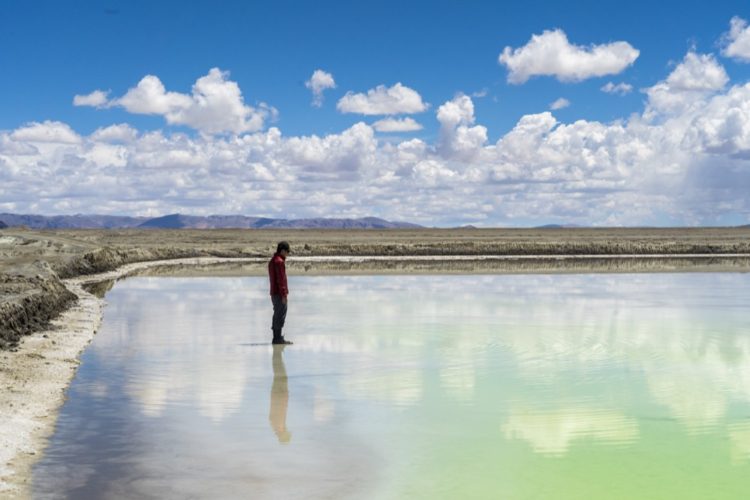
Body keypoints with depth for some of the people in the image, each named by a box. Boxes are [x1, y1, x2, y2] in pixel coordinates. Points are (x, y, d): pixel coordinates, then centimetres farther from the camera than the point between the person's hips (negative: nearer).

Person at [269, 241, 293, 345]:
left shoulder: (272, 261, 17)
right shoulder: (279, 262, -15)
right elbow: (281, 280, -20)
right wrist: (284, 295, -19)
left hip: (274, 293, 10)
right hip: (279, 293, -10)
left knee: (277, 315, 13)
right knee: (280, 315, -7)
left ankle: (276, 338, 16)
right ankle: (278, 338, -7)